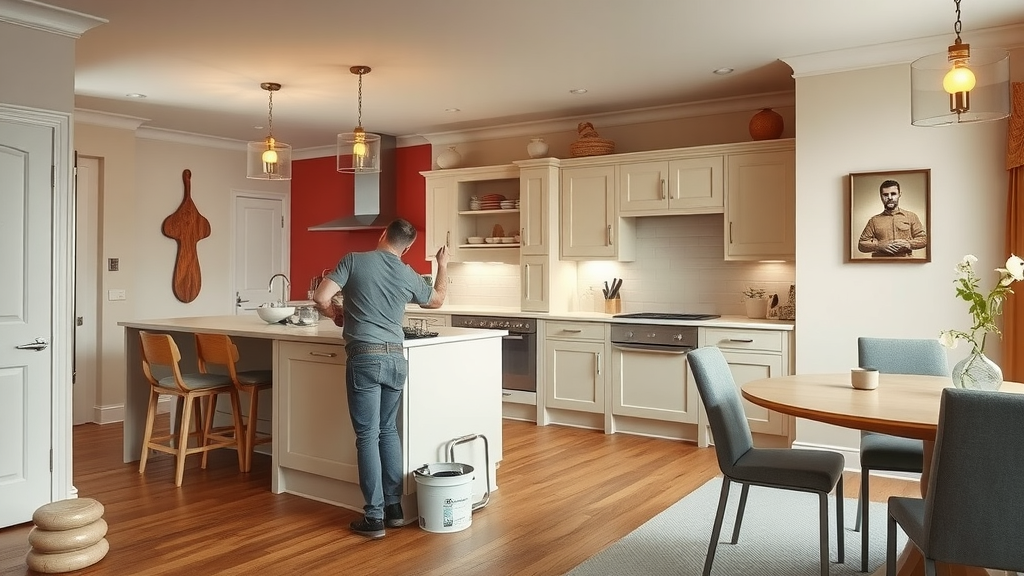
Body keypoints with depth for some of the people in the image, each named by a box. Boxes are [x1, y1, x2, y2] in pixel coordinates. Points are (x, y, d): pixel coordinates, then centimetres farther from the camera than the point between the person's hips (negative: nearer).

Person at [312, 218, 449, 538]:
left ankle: (374, 517, 5)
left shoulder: (354, 260, -2)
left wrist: (335, 312, 13)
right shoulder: (409, 275, 8)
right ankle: (394, 508, 21)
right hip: (395, 358, 4)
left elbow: (321, 297, -9)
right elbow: (437, 299, 27)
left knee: (367, 435, 1)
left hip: (365, 358, -4)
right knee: (388, 431, 17)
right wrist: (443, 265, 41)